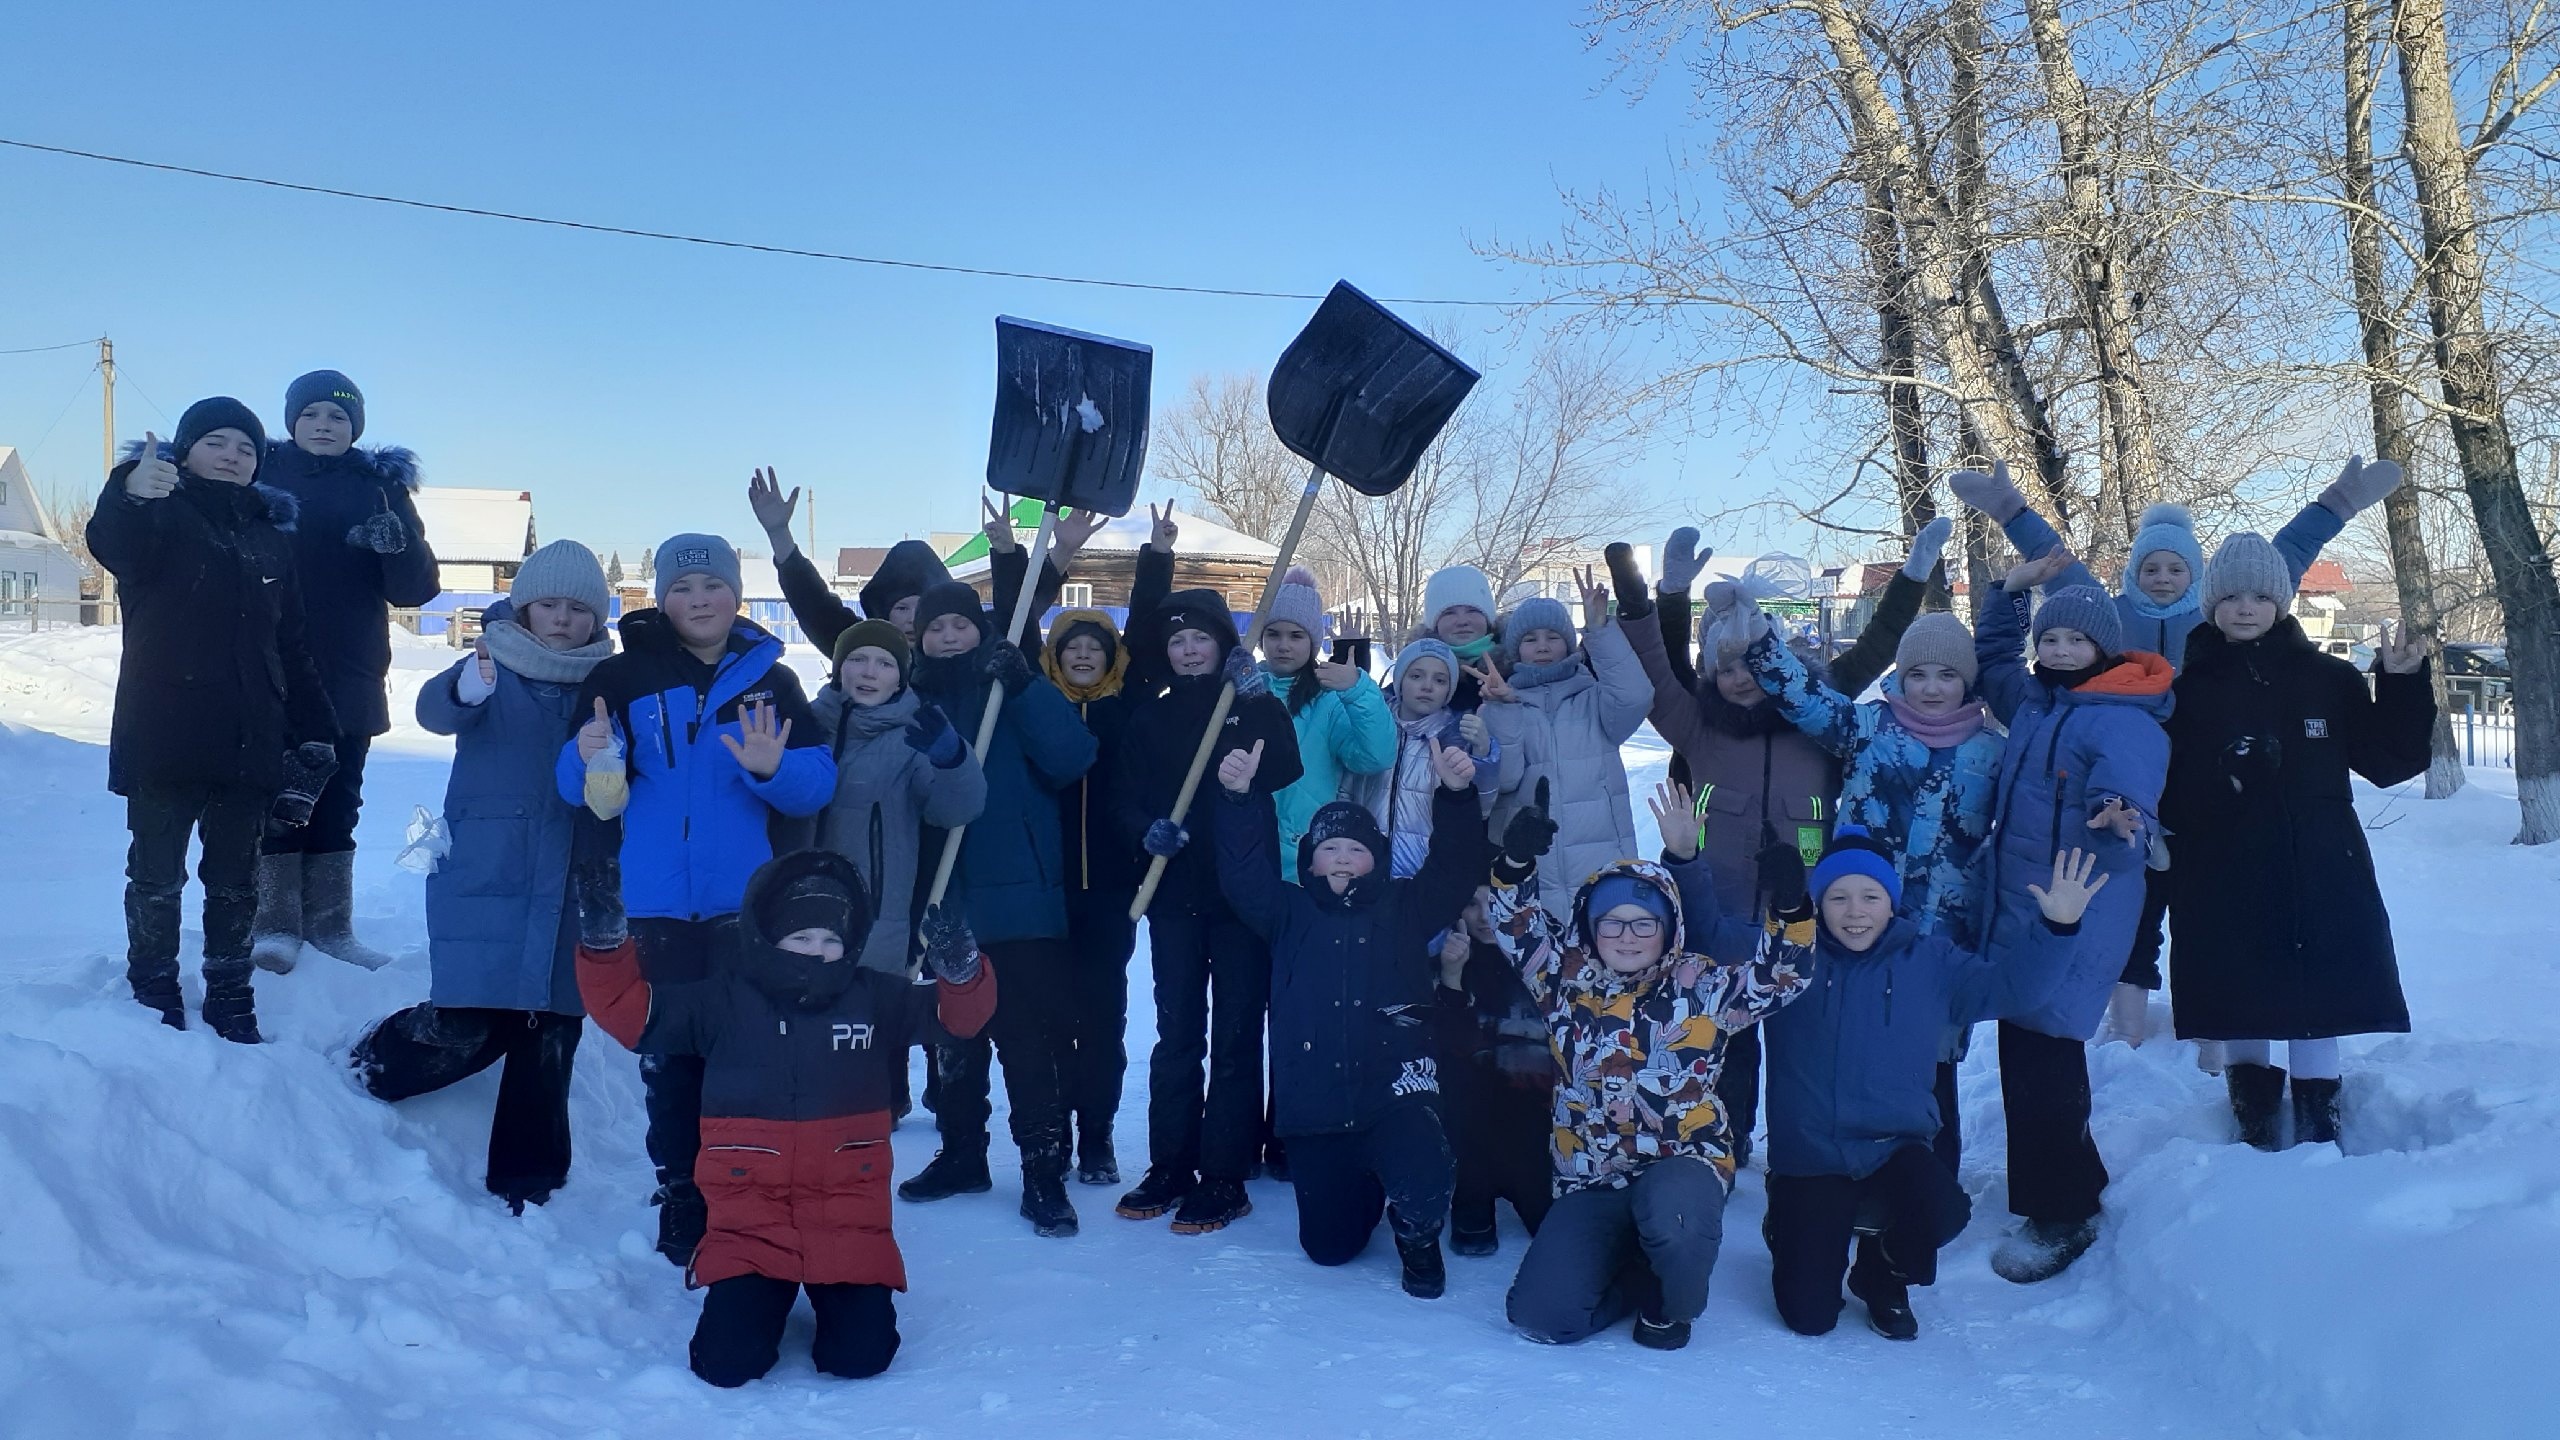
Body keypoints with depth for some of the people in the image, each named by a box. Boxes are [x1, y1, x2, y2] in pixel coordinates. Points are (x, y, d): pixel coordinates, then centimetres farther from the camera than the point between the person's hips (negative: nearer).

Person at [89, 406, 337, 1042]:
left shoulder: (271, 535, 13)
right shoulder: (160, 513, -1)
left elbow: (291, 645, 15)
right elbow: (111, 545, -27)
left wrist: (315, 731, 7)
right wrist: (131, 494, -50)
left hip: (248, 741, 4)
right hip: (164, 738, -4)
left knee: (235, 880, 11)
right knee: (157, 874, 4)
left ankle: (230, 1000, 19)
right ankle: (153, 997, 16)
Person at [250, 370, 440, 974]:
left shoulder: (379, 487, 6)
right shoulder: (262, 474, 3)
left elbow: (416, 588, 0)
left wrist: (397, 542, -20)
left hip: (348, 678, 2)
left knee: (337, 801, 8)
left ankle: (330, 926, 17)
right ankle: (275, 924, 7)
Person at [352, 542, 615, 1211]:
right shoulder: (491, 666, -3)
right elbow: (435, 711, -22)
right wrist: (467, 689, -45)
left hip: (567, 891, 2)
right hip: (483, 881, -2)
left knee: (550, 1032, 3)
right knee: (470, 1029, -6)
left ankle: (526, 1176, 19)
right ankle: (383, 1055, 27)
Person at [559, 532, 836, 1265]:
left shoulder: (772, 679, 7)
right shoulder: (624, 675, 3)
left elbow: (819, 784, -2)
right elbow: (582, 787, -1)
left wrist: (773, 769, -22)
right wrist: (590, 760, -23)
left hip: (750, 902, 1)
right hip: (660, 902, -1)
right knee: (671, 1050, 5)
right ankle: (681, 1199, 18)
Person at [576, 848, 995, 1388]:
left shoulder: (874, 998, 2)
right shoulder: (721, 1001, 0)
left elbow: (958, 1014, 1)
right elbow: (629, 1008, -2)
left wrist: (961, 972, -21)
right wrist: (605, 947, -19)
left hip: (849, 1219, 0)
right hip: (749, 1217, 0)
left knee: (862, 1355, -11)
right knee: (728, 1361, -12)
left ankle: (836, 1293, 23)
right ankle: (765, 1293, 22)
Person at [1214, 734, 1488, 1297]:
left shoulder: (1405, 908, 7)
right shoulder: (1290, 913, 8)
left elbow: (1458, 868, -5)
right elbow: (1243, 875, -7)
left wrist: (1458, 796, -22)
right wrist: (1238, 798, -22)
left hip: (1396, 1098, -2)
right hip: (1315, 1110, 2)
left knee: (1421, 1185, -29)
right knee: (1329, 1246, 11)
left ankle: (1417, 1240, 8)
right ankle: (1366, 1187, 46)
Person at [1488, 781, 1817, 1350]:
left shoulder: (1702, 985, -2)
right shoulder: (1567, 978, 3)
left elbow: (1788, 970, -5)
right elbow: (1517, 924, 3)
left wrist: (1791, 903, -22)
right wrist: (1517, 860, -15)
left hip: (1685, 1160, -2)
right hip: (1591, 1180, 2)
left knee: (1669, 1214, -41)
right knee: (1541, 1315, -14)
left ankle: (1671, 1302, -3)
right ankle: (1638, 1275, 18)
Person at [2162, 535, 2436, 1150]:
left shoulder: (2327, 679, 6)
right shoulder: (2187, 689, 2)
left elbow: (2389, 762, 7)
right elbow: (2163, 796, -1)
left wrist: (2403, 685, -3)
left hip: (2320, 879, 1)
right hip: (2223, 886, -1)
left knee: (2316, 1003, 4)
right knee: (2239, 1005, 5)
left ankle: (2318, 1123, 17)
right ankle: (2254, 1120, 20)